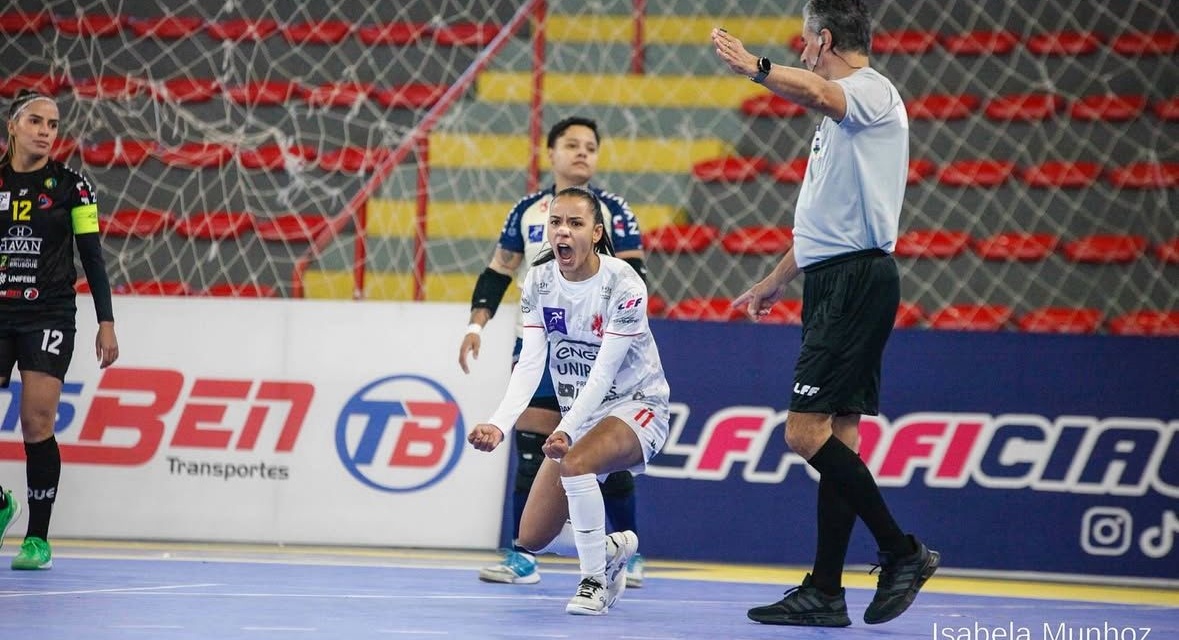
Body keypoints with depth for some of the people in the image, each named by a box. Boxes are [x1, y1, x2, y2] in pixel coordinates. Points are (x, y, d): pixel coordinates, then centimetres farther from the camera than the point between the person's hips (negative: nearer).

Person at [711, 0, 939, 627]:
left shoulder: (871, 92, -8)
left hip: (856, 281, -10)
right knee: (836, 437, 7)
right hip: (834, 282, 10)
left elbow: (815, 92, -35)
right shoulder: (841, 111, 23)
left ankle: (902, 552, -8)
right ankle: (824, 592, 7)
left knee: (806, 430, -14)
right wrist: (774, 282, 37)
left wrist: (755, 67, -38)